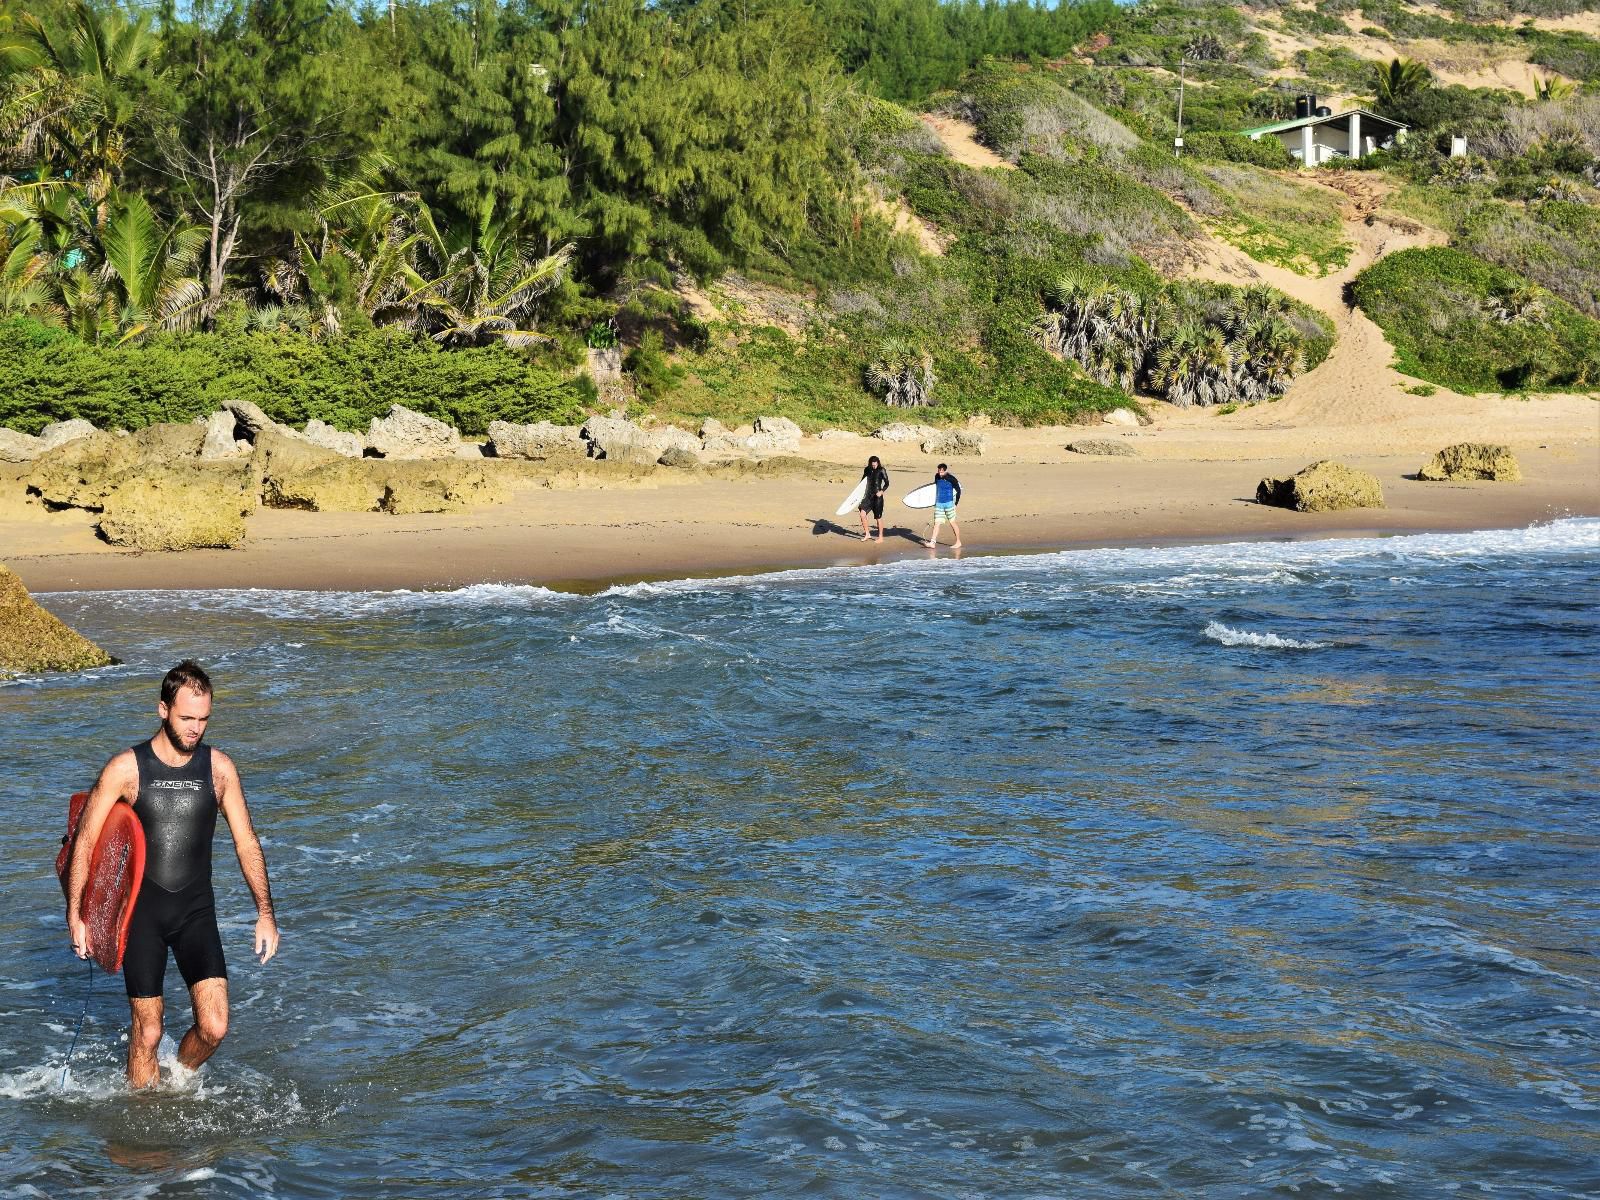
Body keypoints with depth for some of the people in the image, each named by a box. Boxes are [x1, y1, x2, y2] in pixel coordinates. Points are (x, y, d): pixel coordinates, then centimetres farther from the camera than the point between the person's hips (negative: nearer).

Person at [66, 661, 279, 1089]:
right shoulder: (125, 769, -6)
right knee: (147, 1032, 0)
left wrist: (265, 912, -1)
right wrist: (74, 914, -8)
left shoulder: (219, 768, 0)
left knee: (214, 1027, -9)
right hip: (142, 913, -1)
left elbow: (246, 843, 5)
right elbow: (85, 842, -1)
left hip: (197, 912, 1)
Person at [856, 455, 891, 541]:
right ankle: (866, 533, 4)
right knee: (862, 513, -10)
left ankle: (880, 537, 13)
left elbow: (887, 483, -4)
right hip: (868, 495, 5)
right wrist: (861, 494, 12)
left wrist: (881, 491, -19)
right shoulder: (867, 470, 7)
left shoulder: (881, 471, -7)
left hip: (877, 496, -5)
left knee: (878, 517, 1)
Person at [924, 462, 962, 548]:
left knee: (952, 523, 4)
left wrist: (956, 502, -4)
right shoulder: (937, 477, 3)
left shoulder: (951, 479, -12)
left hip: (949, 503, -4)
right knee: (936, 523, -2)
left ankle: (958, 541, 17)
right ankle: (932, 542, -7)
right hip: (938, 503, 4)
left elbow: (958, 490, -4)